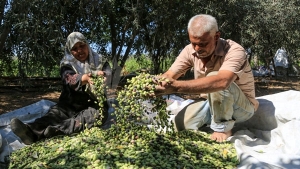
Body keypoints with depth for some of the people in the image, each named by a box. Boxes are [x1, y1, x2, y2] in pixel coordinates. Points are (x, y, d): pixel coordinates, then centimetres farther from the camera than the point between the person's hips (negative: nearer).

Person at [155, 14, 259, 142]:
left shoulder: (235, 51, -29)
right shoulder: (190, 50, -10)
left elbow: (222, 81, -48)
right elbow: (168, 76, -16)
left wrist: (177, 86, -56)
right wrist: (156, 86, -41)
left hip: (242, 107, -4)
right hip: (211, 103, 5)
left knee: (216, 81, -35)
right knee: (179, 124, -19)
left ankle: (223, 128, -14)